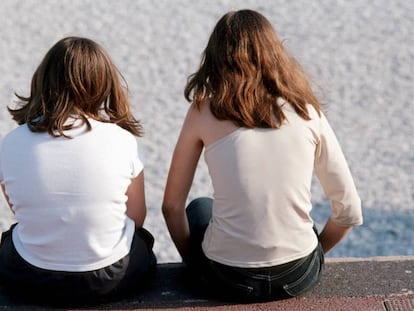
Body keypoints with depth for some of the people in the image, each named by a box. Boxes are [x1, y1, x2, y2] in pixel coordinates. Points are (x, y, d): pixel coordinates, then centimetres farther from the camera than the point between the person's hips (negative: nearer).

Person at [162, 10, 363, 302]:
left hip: (227, 279, -1)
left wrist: (191, 258, 19)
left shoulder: (204, 112, -6)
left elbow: (172, 206, 1)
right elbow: (349, 212, 0)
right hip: (301, 276, 2)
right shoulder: (308, 112, -2)